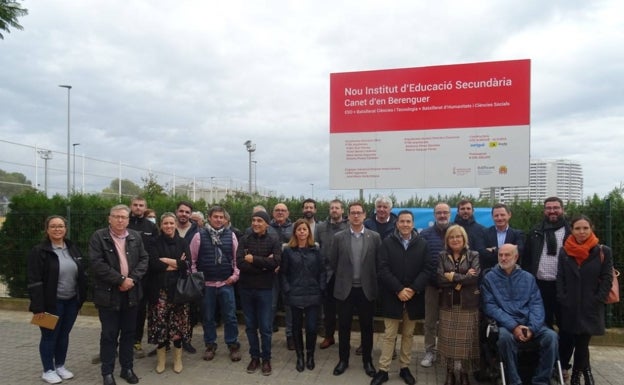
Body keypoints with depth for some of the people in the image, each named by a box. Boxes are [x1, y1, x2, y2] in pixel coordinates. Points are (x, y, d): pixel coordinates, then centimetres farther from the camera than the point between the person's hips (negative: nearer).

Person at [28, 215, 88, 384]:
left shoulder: (73, 249, 7)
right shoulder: (39, 251, -10)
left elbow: (82, 274, 12)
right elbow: (34, 281, -13)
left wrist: (82, 296, 7)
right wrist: (38, 306, -17)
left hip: (71, 301, 5)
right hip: (52, 303, -5)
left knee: (64, 335, 16)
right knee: (49, 336, 8)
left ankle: (60, 366, 31)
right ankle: (48, 370, 23)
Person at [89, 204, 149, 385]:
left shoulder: (136, 237, 7)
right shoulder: (98, 237, -6)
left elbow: (144, 259, 4)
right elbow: (97, 263, -15)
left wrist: (132, 279, -12)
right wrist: (120, 280, -17)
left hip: (131, 292, 4)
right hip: (108, 293, -3)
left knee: (129, 332, 12)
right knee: (109, 334, 5)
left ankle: (127, 368, 26)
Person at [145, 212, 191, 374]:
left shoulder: (182, 243, 9)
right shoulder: (155, 243, 6)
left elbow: (187, 264, -5)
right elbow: (152, 264, -10)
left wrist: (166, 261, -9)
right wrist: (176, 264, -9)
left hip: (178, 288, 1)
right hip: (160, 289, 0)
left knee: (178, 323, 0)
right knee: (160, 323, -2)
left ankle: (178, 359, 16)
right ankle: (161, 359, 15)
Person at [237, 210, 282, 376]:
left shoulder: (274, 240, -4)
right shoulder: (245, 240, 0)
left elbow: (275, 262, -19)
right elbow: (239, 263, -13)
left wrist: (253, 259, -16)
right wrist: (263, 265, -18)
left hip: (265, 289, -2)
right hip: (246, 288, 2)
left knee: (265, 327, 6)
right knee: (250, 326, 13)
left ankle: (266, 359, 22)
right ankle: (254, 357, 29)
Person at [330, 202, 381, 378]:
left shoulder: (375, 237, -3)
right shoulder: (339, 237, -2)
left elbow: (379, 262, 2)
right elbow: (333, 262, 5)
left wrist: (371, 280, 4)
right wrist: (343, 277, 9)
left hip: (367, 289, 0)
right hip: (345, 289, 0)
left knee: (366, 327, 10)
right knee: (344, 326, 10)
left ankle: (367, 360, 26)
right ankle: (343, 359, 25)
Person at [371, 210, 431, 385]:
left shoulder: (422, 244, 4)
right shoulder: (387, 243, -1)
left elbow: (427, 269, -2)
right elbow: (383, 269, -8)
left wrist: (413, 289, -14)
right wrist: (399, 290, -16)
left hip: (414, 297, 2)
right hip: (392, 297, -2)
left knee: (408, 335, 13)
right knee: (389, 335, 4)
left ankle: (404, 367, 26)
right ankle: (383, 370, 12)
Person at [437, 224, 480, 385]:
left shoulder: (473, 255, 3)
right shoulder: (442, 256, 5)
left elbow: (475, 276, -13)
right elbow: (439, 278, -9)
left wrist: (453, 277, -10)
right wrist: (463, 278, -13)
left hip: (468, 304, -1)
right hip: (448, 304, 1)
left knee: (466, 340, 3)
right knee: (448, 339, 5)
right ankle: (450, 372, 21)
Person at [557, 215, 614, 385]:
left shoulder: (603, 251, -2)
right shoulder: (564, 251, 4)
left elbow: (607, 279, -2)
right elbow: (560, 278, 4)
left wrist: (597, 301, -9)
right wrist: (562, 299, -5)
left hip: (591, 308, -2)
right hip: (569, 307, 2)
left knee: (582, 342, 3)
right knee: (566, 340, 3)